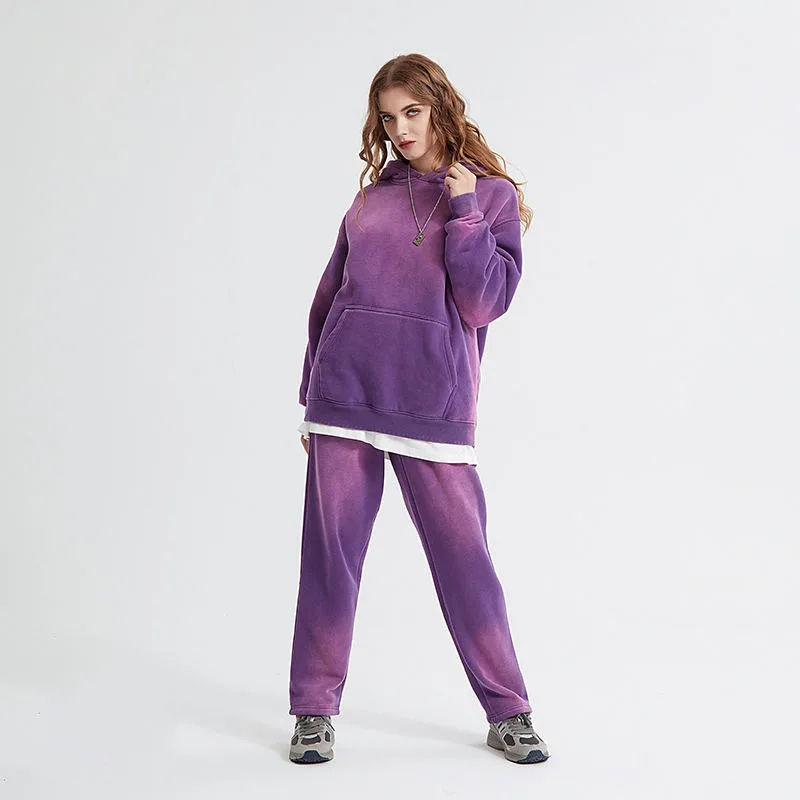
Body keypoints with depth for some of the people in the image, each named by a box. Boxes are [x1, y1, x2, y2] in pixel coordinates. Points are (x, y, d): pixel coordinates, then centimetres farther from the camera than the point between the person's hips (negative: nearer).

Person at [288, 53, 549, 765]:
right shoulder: (372, 197, 13)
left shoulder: (492, 197, 5)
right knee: (331, 553, 4)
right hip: (345, 394, 3)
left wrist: (462, 209, -10)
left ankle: (507, 712, 14)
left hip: (433, 405, -3)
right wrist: (312, 397, 17)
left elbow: (484, 304, -6)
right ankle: (314, 710, 14)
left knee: (464, 557, 1)